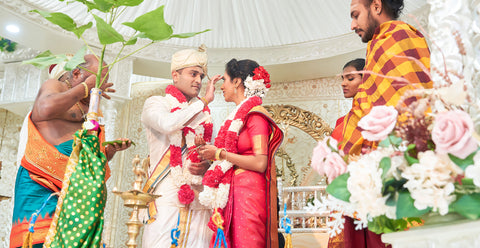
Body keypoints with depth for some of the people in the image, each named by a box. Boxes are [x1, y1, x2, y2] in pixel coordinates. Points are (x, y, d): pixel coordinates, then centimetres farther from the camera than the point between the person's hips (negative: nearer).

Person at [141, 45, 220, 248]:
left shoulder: (203, 114, 20)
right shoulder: (155, 103, 7)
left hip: (198, 197, 4)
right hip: (166, 195, -4)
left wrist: (207, 165, -1)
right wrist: (205, 100, -9)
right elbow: (168, 124, -17)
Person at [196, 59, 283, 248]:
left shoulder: (255, 114, -7)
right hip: (233, 193, 8)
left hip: (248, 192, -8)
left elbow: (260, 163, -17)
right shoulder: (239, 115, 16)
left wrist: (220, 154, -11)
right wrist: (207, 148, 6)